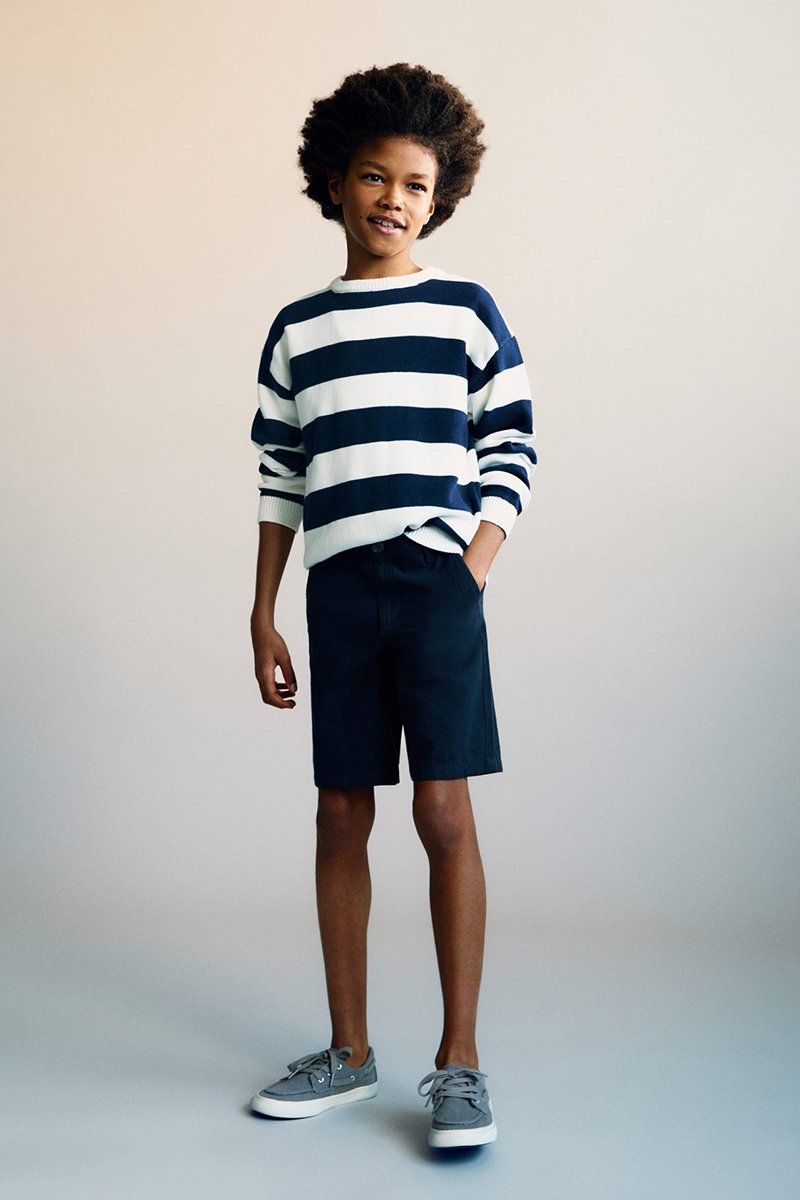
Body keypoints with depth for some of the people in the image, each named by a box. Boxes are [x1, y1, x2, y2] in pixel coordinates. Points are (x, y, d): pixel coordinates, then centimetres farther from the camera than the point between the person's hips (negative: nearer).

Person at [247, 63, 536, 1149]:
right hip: (338, 591, 3)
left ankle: (459, 1062, 6)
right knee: (341, 815, 6)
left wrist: (473, 574, -7)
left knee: (444, 812, -6)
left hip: (438, 581, -3)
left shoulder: (466, 311, 5)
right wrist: (264, 615, 11)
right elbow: (281, 479, 14)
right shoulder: (297, 329, 13)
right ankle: (348, 1053, 19)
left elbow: (511, 457, 4)